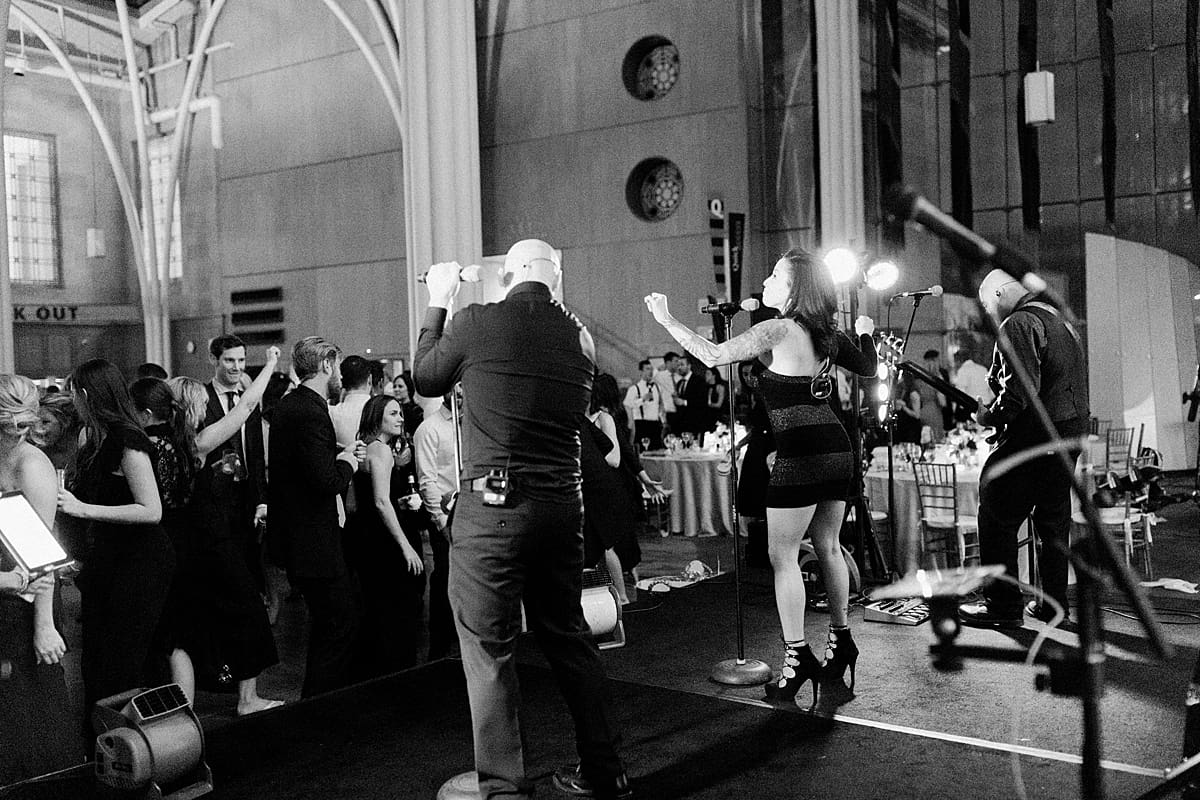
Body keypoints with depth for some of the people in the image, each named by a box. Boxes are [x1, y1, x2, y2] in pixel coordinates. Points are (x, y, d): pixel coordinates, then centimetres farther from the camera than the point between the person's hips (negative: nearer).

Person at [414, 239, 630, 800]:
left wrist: (437, 305, 19)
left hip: (494, 504, -5)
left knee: (488, 648, 4)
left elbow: (424, 381, 9)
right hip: (562, 504, 5)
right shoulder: (579, 336, 6)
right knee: (568, 636, 18)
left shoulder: (476, 321, -7)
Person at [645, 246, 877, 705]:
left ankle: (797, 657, 0)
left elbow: (712, 355, -15)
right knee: (827, 547, 19)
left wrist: (666, 319, -7)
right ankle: (841, 641, 28)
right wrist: (865, 332, 42)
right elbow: (867, 368, 24)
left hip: (801, 454, -8)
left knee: (782, 556, 0)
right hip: (837, 448, 8)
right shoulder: (825, 333, 10)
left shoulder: (777, 330, -11)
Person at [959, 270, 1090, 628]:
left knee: (996, 516, -3)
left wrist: (988, 416, -9)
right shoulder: (1057, 318, 20)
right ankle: (1053, 603, 19)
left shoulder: (1018, 324, -11)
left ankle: (1002, 604, -1)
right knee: (1054, 520, 14)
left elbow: (1020, 390, -23)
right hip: (1071, 430, 10)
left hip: (1035, 436, -10)